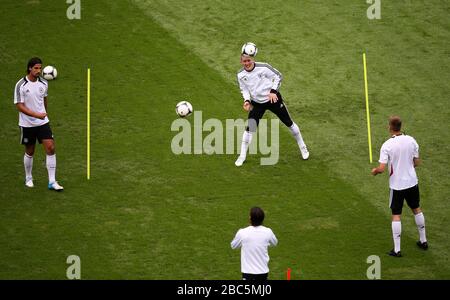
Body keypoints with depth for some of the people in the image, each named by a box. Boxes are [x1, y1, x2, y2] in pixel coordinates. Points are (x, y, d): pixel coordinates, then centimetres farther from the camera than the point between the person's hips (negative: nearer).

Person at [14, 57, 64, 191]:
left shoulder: (43, 83, -1)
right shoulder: (21, 85, -14)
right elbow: (19, 106, -16)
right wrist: (36, 115, -26)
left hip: (43, 122, 3)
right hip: (27, 124, -3)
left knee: (50, 148, -9)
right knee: (29, 152, 10)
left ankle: (52, 182, -5)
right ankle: (28, 178, 32)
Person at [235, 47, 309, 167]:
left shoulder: (263, 67, -20)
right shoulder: (240, 75, -8)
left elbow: (278, 76, -9)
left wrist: (273, 91, -19)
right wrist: (246, 101, -12)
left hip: (273, 99, -2)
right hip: (257, 103, 2)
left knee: (289, 123, 8)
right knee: (250, 128, -10)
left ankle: (302, 147, 28)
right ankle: (242, 156, 3)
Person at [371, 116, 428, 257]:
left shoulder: (387, 146, -18)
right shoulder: (411, 140, -6)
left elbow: (381, 168, -19)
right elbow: (416, 162, 3)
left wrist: (375, 171, 3)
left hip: (397, 185, -4)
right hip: (412, 182, 4)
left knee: (396, 216, 5)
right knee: (417, 209, 23)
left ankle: (397, 250, 6)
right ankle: (423, 241, 33)